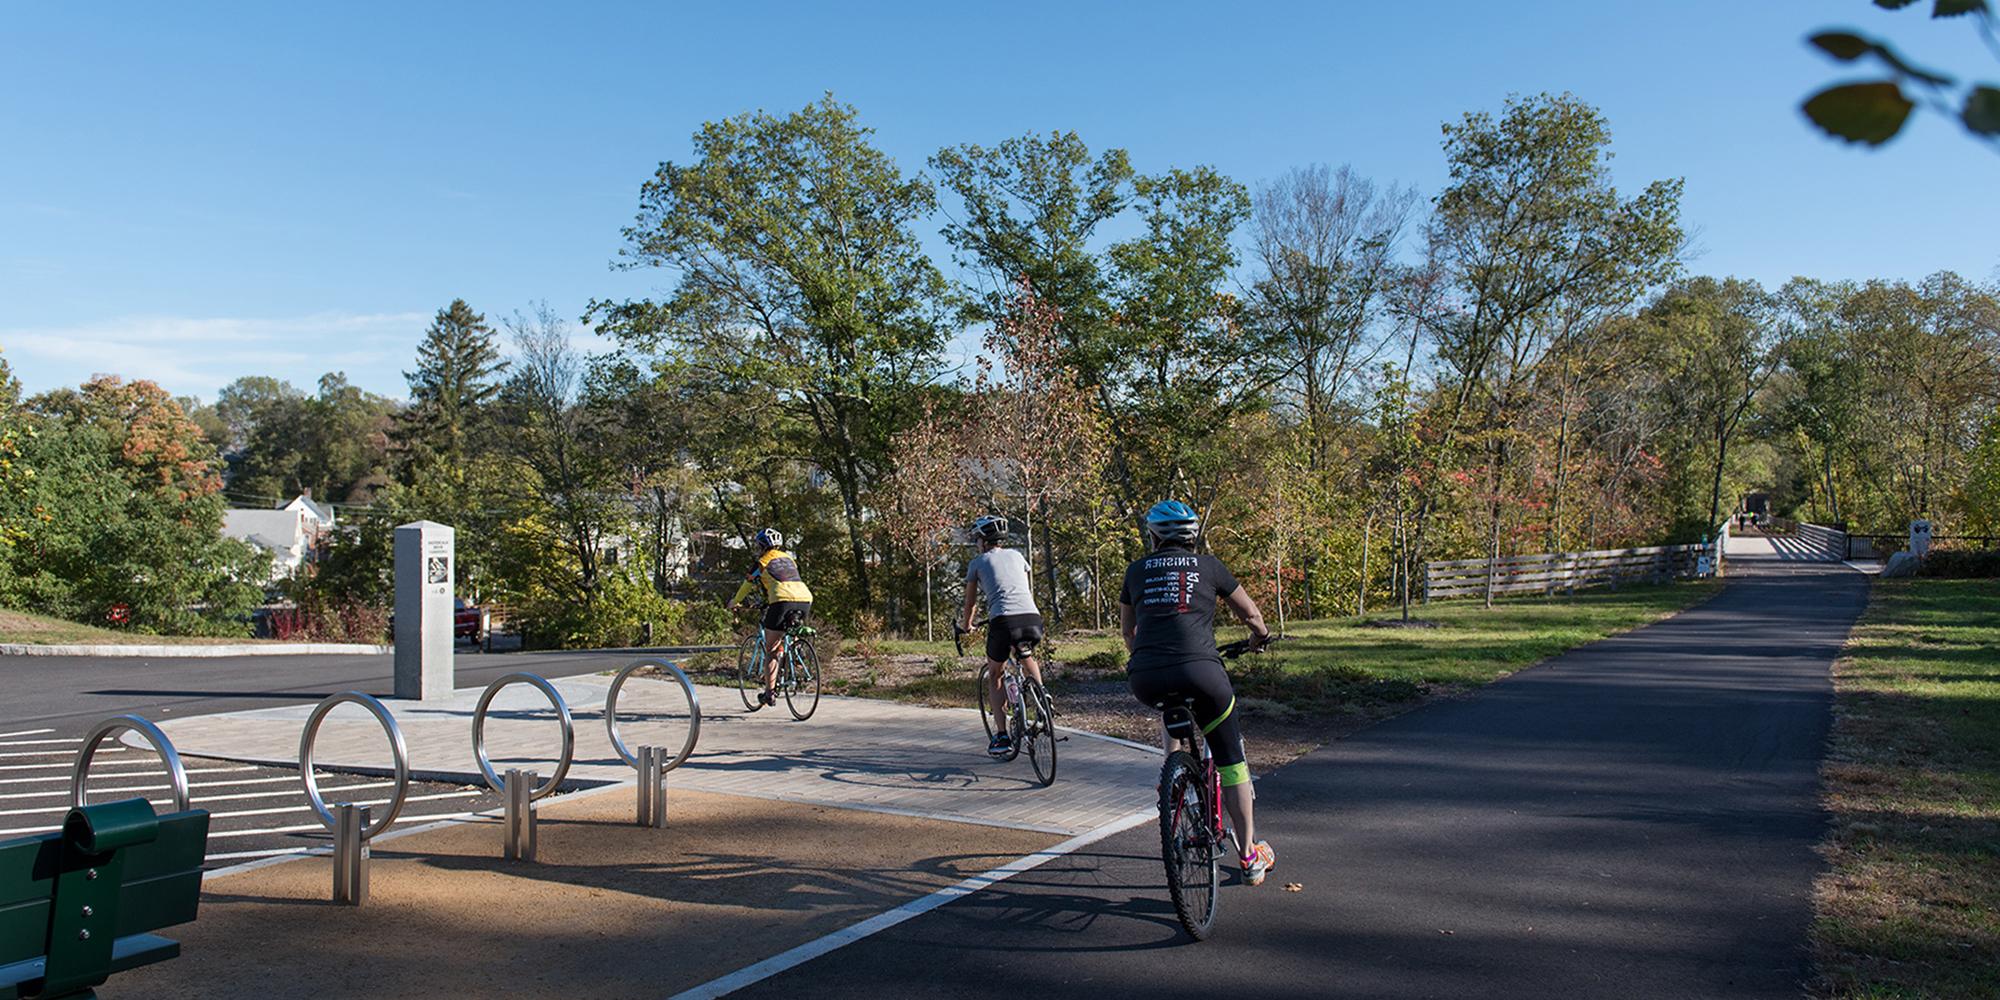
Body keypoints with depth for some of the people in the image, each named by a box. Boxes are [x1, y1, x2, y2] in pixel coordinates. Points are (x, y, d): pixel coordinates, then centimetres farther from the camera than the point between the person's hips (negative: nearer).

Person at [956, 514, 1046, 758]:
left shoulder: (978, 562, 16)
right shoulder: (1016, 555, 25)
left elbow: (970, 601, 25)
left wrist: (965, 625, 44)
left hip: (1003, 621, -3)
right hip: (1033, 619, 3)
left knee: (995, 677, 18)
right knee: (1026, 655, 37)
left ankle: (1001, 736, 8)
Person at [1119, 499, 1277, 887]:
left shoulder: (1137, 570, 19)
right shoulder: (1208, 565, 14)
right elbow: (1250, 613, 27)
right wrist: (1261, 634, 49)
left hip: (1145, 680, 2)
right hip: (1199, 672, -2)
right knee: (1230, 761, 14)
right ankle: (1251, 857, 17)